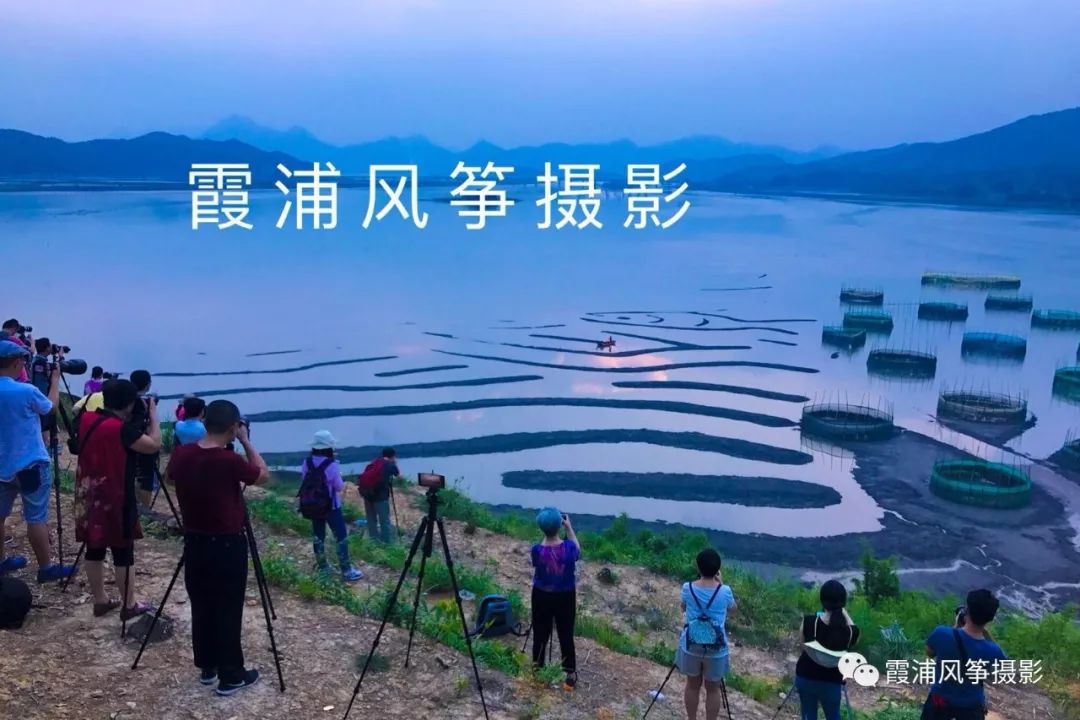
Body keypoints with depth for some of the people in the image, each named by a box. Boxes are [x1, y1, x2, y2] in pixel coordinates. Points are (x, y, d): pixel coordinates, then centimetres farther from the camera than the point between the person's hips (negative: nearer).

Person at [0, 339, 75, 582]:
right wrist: (55, 379, 13)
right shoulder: (26, 391, -19)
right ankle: (46, 568, 4)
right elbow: (50, 407, 0)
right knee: (36, 518, -1)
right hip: (29, 465, -7)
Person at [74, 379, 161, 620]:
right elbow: (154, 445, -18)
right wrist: (153, 415, -9)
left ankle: (100, 601, 25)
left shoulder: (87, 419, 1)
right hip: (114, 499, -8)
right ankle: (129, 606, 11)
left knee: (94, 550, 14)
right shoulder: (120, 428, -22)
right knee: (123, 553, 3)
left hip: (88, 498, 8)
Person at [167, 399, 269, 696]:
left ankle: (206, 666, 30)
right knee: (228, 611, 4)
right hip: (227, 545, -6)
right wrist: (245, 441, -2)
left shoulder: (181, 454, -5)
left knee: (201, 607, 17)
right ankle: (231, 676, 13)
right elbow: (264, 475, -5)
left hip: (194, 542, 6)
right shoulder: (230, 461, -23)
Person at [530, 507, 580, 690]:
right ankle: (570, 675, 21)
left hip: (542, 596, 0)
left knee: (540, 634, 15)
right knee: (566, 635, 12)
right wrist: (569, 527, 3)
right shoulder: (569, 547, -21)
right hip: (565, 597, 0)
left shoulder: (537, 550, -22)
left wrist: (546, 534, 0)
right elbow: (578, 552, 3)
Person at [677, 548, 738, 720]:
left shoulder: (688, 588, -9)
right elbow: (734, 610, 9)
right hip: (716, 648, -1)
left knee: (692, 685, 18)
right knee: (713, 689, 14)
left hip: (691, 646, 1)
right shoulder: (725, 591, -13)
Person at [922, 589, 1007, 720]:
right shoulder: (992, 651, -27)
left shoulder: (942, 634, -29)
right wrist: (984, 632, -6)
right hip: (972, 705, 0)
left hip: (941, 700, 0)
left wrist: (956, 627, -4)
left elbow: (929, 653, -5)